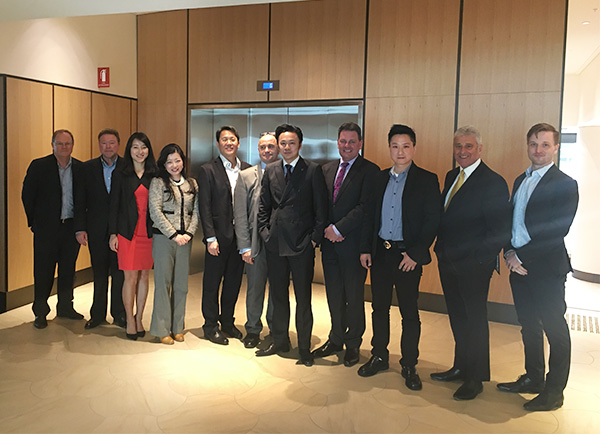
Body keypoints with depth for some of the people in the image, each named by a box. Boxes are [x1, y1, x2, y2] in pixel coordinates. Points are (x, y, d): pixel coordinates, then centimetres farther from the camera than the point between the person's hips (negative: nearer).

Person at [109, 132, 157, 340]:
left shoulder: (154, 175, 7)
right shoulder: (120, 175, 3)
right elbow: (114, 205, 3)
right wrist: (113, 233, -2)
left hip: (149, 233, 2)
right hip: (127, 232, -2)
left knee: (144, 276, 7)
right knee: (130, 277, -1)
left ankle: (139, 318, 20)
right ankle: (130, 320, 12)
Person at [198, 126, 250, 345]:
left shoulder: (247, 170, 8)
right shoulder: (208, 170, -3)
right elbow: (204, 207, -7)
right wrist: (210, 238, -13)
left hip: (240, 235, 4)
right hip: (219, 236, -4)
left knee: (234, 281, 14)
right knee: (212, 283, 6)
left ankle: (227, 322, 30)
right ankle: (211, 326, 21)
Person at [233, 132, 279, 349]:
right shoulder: (246, 176, 5)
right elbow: (240, 214, 1)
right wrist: (245, 246, -5)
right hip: (256, 242, 0)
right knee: (255, 288, 10)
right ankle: (253, 329, 27)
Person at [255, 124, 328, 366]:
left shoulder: (313, 170, -2)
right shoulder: (270, 170, 10)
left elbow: (321, 208, -3)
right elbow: (263, 205, 15)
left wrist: (315, 237, -8)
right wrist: (265, 232, 5)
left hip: (302, 245, -4)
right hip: (275, 243, 4)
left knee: (303, 299, 4)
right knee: (278, 296, 15)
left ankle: (304, 348, 18)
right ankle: (279, 342, 30)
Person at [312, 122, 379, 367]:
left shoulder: (369, 171, -5)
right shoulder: (326, 169, 13)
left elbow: (365, 207, -14)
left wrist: (338, 229, -15)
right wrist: (327, 229, -3)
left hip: (353, 243, -5)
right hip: (329, 243, 5)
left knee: (354, 297, 6)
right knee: (334, 295, 13)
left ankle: (353, 344, 23)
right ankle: (336, 339, 29)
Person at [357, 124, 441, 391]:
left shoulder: (427, 180, -4)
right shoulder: (380, 179, 10)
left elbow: (433, 220, -8)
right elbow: (371, 216, 12)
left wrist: (415, 254, -14)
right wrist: (366, 248, 5)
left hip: (407, 256, -4)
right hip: (379, 253, 5)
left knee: (409, 312, 5)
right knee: (379, 308, 14)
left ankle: (409, 366, 19)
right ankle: (379, 357, 29)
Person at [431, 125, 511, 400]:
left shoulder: (493, 182, -13)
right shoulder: (451, 177, 10)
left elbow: (500, 231, -15)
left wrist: (481, 257, -16)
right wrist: (440, 247, 4)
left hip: (474, 265, -7)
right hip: (448, 261, 7)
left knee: (475, 320, 6)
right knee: (458, 318, 19)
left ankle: (475, 378, 22)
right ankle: (461, 367, 36)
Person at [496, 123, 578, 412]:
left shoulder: (565, 184, -9)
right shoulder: (520, 180, 13)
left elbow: (556, 232, -17)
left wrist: (520, 255, -16)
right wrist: (510, 253, -3)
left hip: (547, 269, -7)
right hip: (519, 266, 7)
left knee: (555, 331, 6)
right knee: (529, 327, 17)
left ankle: (553, 392, 18)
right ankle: (533, 378, 33)